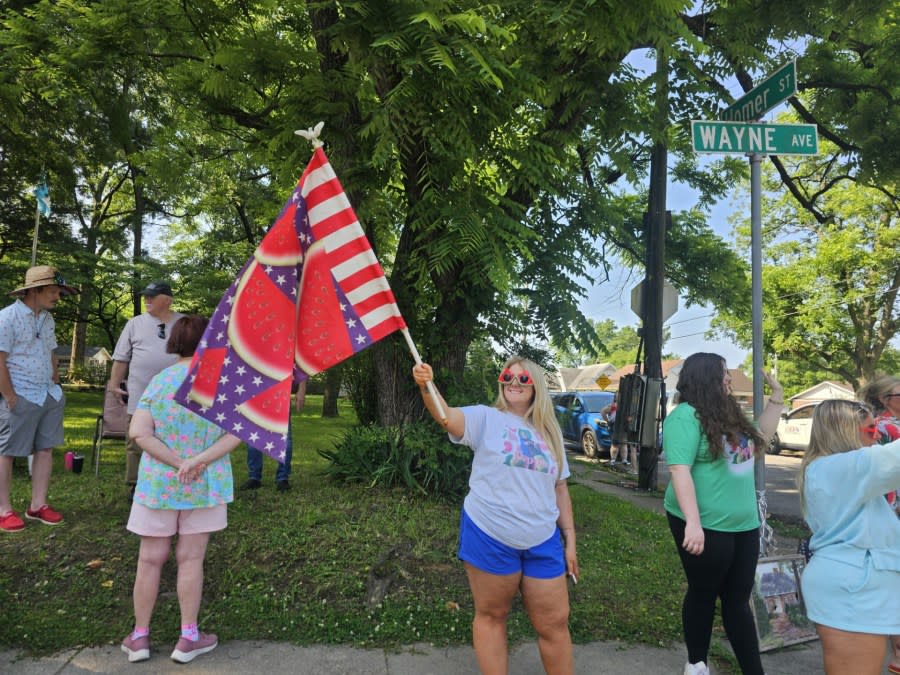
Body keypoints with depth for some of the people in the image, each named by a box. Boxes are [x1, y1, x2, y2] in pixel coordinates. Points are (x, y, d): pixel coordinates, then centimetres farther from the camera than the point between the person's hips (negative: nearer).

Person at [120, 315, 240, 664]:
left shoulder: (158, 381, -3)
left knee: (150, 559, 12)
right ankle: (188, 638, 18)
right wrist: (199, 461, -17)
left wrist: (177, 463, -12)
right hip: (205, 485, -1)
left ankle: (139, 636, 24)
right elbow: (235, 434, -14)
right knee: (191, 558, 8)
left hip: (159, 483, 1)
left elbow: (139, 432, -12)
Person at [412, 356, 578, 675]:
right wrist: (426, 386, -44)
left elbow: (559, 489, 14)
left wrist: (570, 539, 12)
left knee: (554, 623, 13)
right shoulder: (486, 418, -4)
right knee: (491, 616, 11)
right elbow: (446, 416, -24)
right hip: (489, 537, -4)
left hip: (543, 542, 4)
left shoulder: (550, 432, 9)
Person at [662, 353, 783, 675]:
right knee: (703, 595, 10)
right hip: (706, 527, -7)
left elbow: (759, 439, 26)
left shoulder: (728, 414, 10)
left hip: (743, 525, 8)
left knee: (738, 599, 14)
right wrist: (692, 522, -29)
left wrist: (777, 397, 18)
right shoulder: (686, 416, -17)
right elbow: (679, 470, -23)